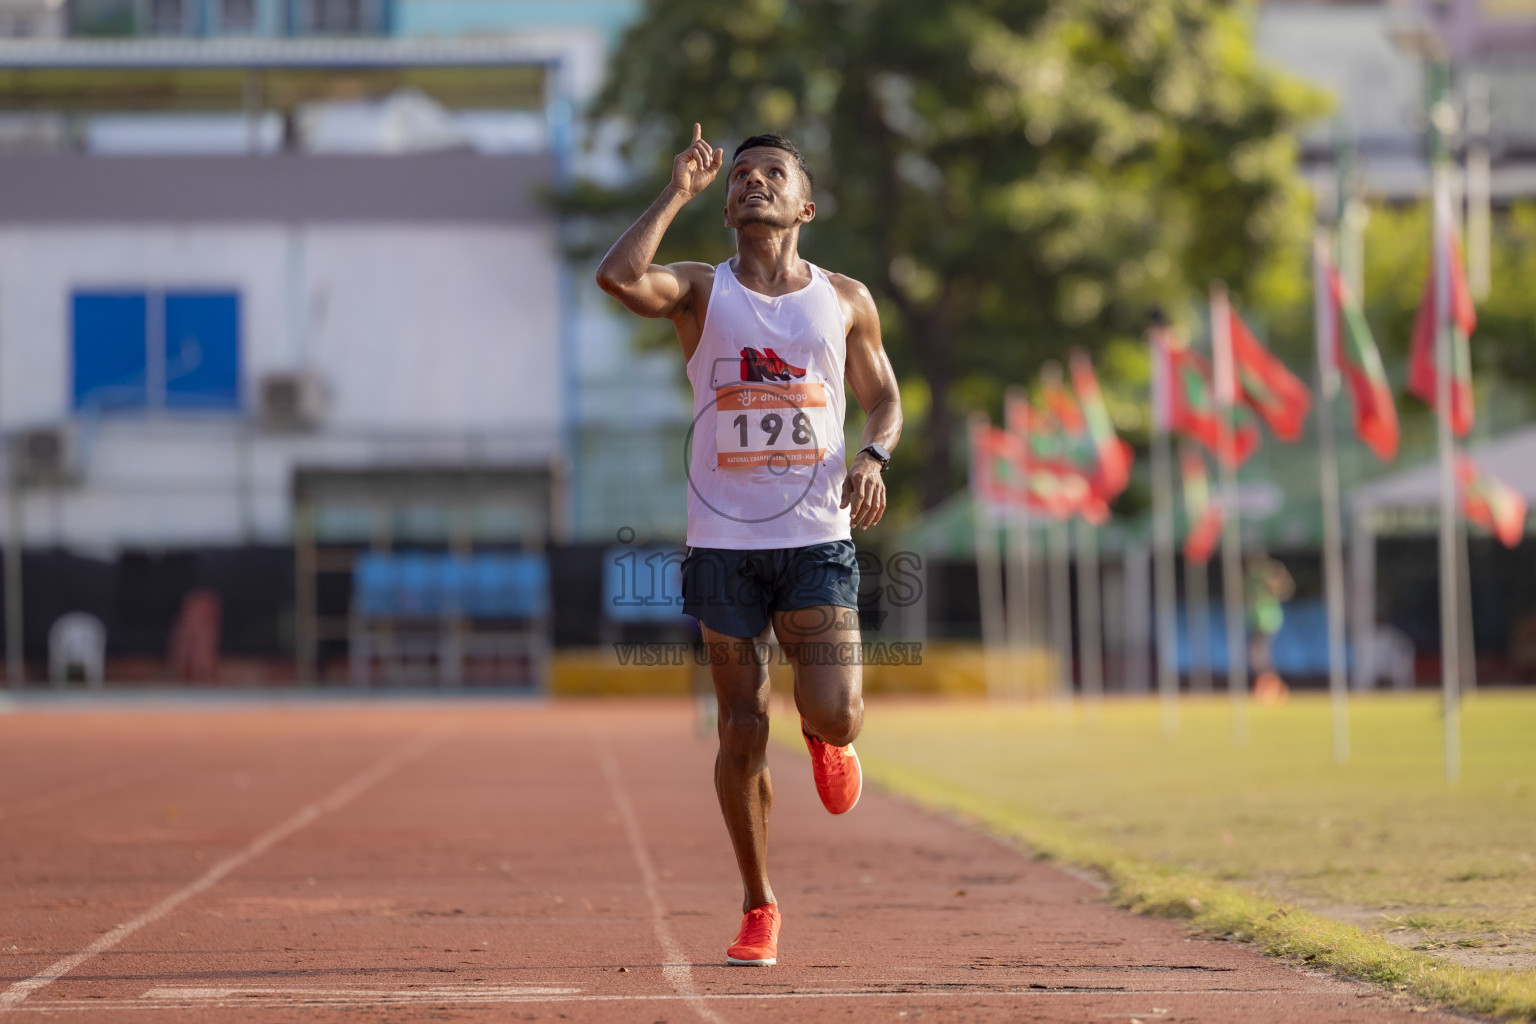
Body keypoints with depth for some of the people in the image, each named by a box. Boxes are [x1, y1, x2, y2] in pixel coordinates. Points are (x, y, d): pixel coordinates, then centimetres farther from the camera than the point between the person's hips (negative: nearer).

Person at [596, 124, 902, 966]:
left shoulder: (845, 300, 10)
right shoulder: (700, 293, 4)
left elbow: (884, 399, 18)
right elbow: (618, 276, -17)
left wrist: (873, 454, -3)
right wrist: (678, 192, -9)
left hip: (817, 539, 0)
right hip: (723, 541, 0)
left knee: (832, 714, -15)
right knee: (742, 732, 1)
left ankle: (827, 737, 25)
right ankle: (758, 908, 17)